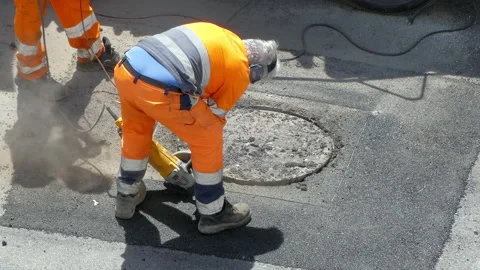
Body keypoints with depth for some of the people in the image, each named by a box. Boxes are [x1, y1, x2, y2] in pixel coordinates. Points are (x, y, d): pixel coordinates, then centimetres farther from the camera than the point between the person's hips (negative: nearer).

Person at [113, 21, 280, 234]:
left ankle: (127, 196, 49)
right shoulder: (239, 71, 10)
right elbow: (214, 116, 20)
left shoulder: (216, 34, 29)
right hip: (159, 90, -7)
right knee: (209, 140, 14)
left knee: (135, 131, 33)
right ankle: (213, 214, 29)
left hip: (126, 70, 7)